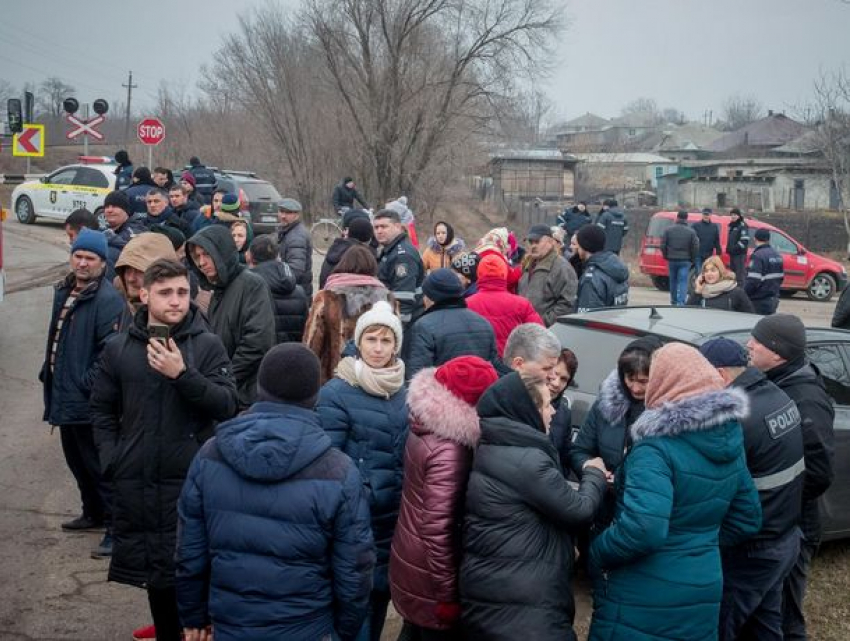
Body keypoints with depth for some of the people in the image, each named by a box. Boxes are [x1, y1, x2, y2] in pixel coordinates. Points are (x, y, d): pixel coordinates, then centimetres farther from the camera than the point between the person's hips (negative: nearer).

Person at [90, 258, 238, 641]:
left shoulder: (208, 345, -3)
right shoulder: (119, 349, 6)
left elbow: (227, 406, -11)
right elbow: (102, 409, 13)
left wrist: (183, 375, -22)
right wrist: (112, 459, 2)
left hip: (192, 480, -3)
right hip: (135, 481, 3)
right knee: (154, 573, 12)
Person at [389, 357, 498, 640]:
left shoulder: (425, 426, 0)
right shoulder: (448, 451, -27)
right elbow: (437, 530, -27)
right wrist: (448, 597, -19)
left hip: (410, 563, 8)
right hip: (428, 577, -8)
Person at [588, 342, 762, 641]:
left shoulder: (657, 448, -22)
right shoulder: (729, 441, 3)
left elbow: (642, 530, -32)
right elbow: (747, 519, 13)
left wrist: (595, 553, -16)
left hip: (644, 598, -7)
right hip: (704, 589, 7)